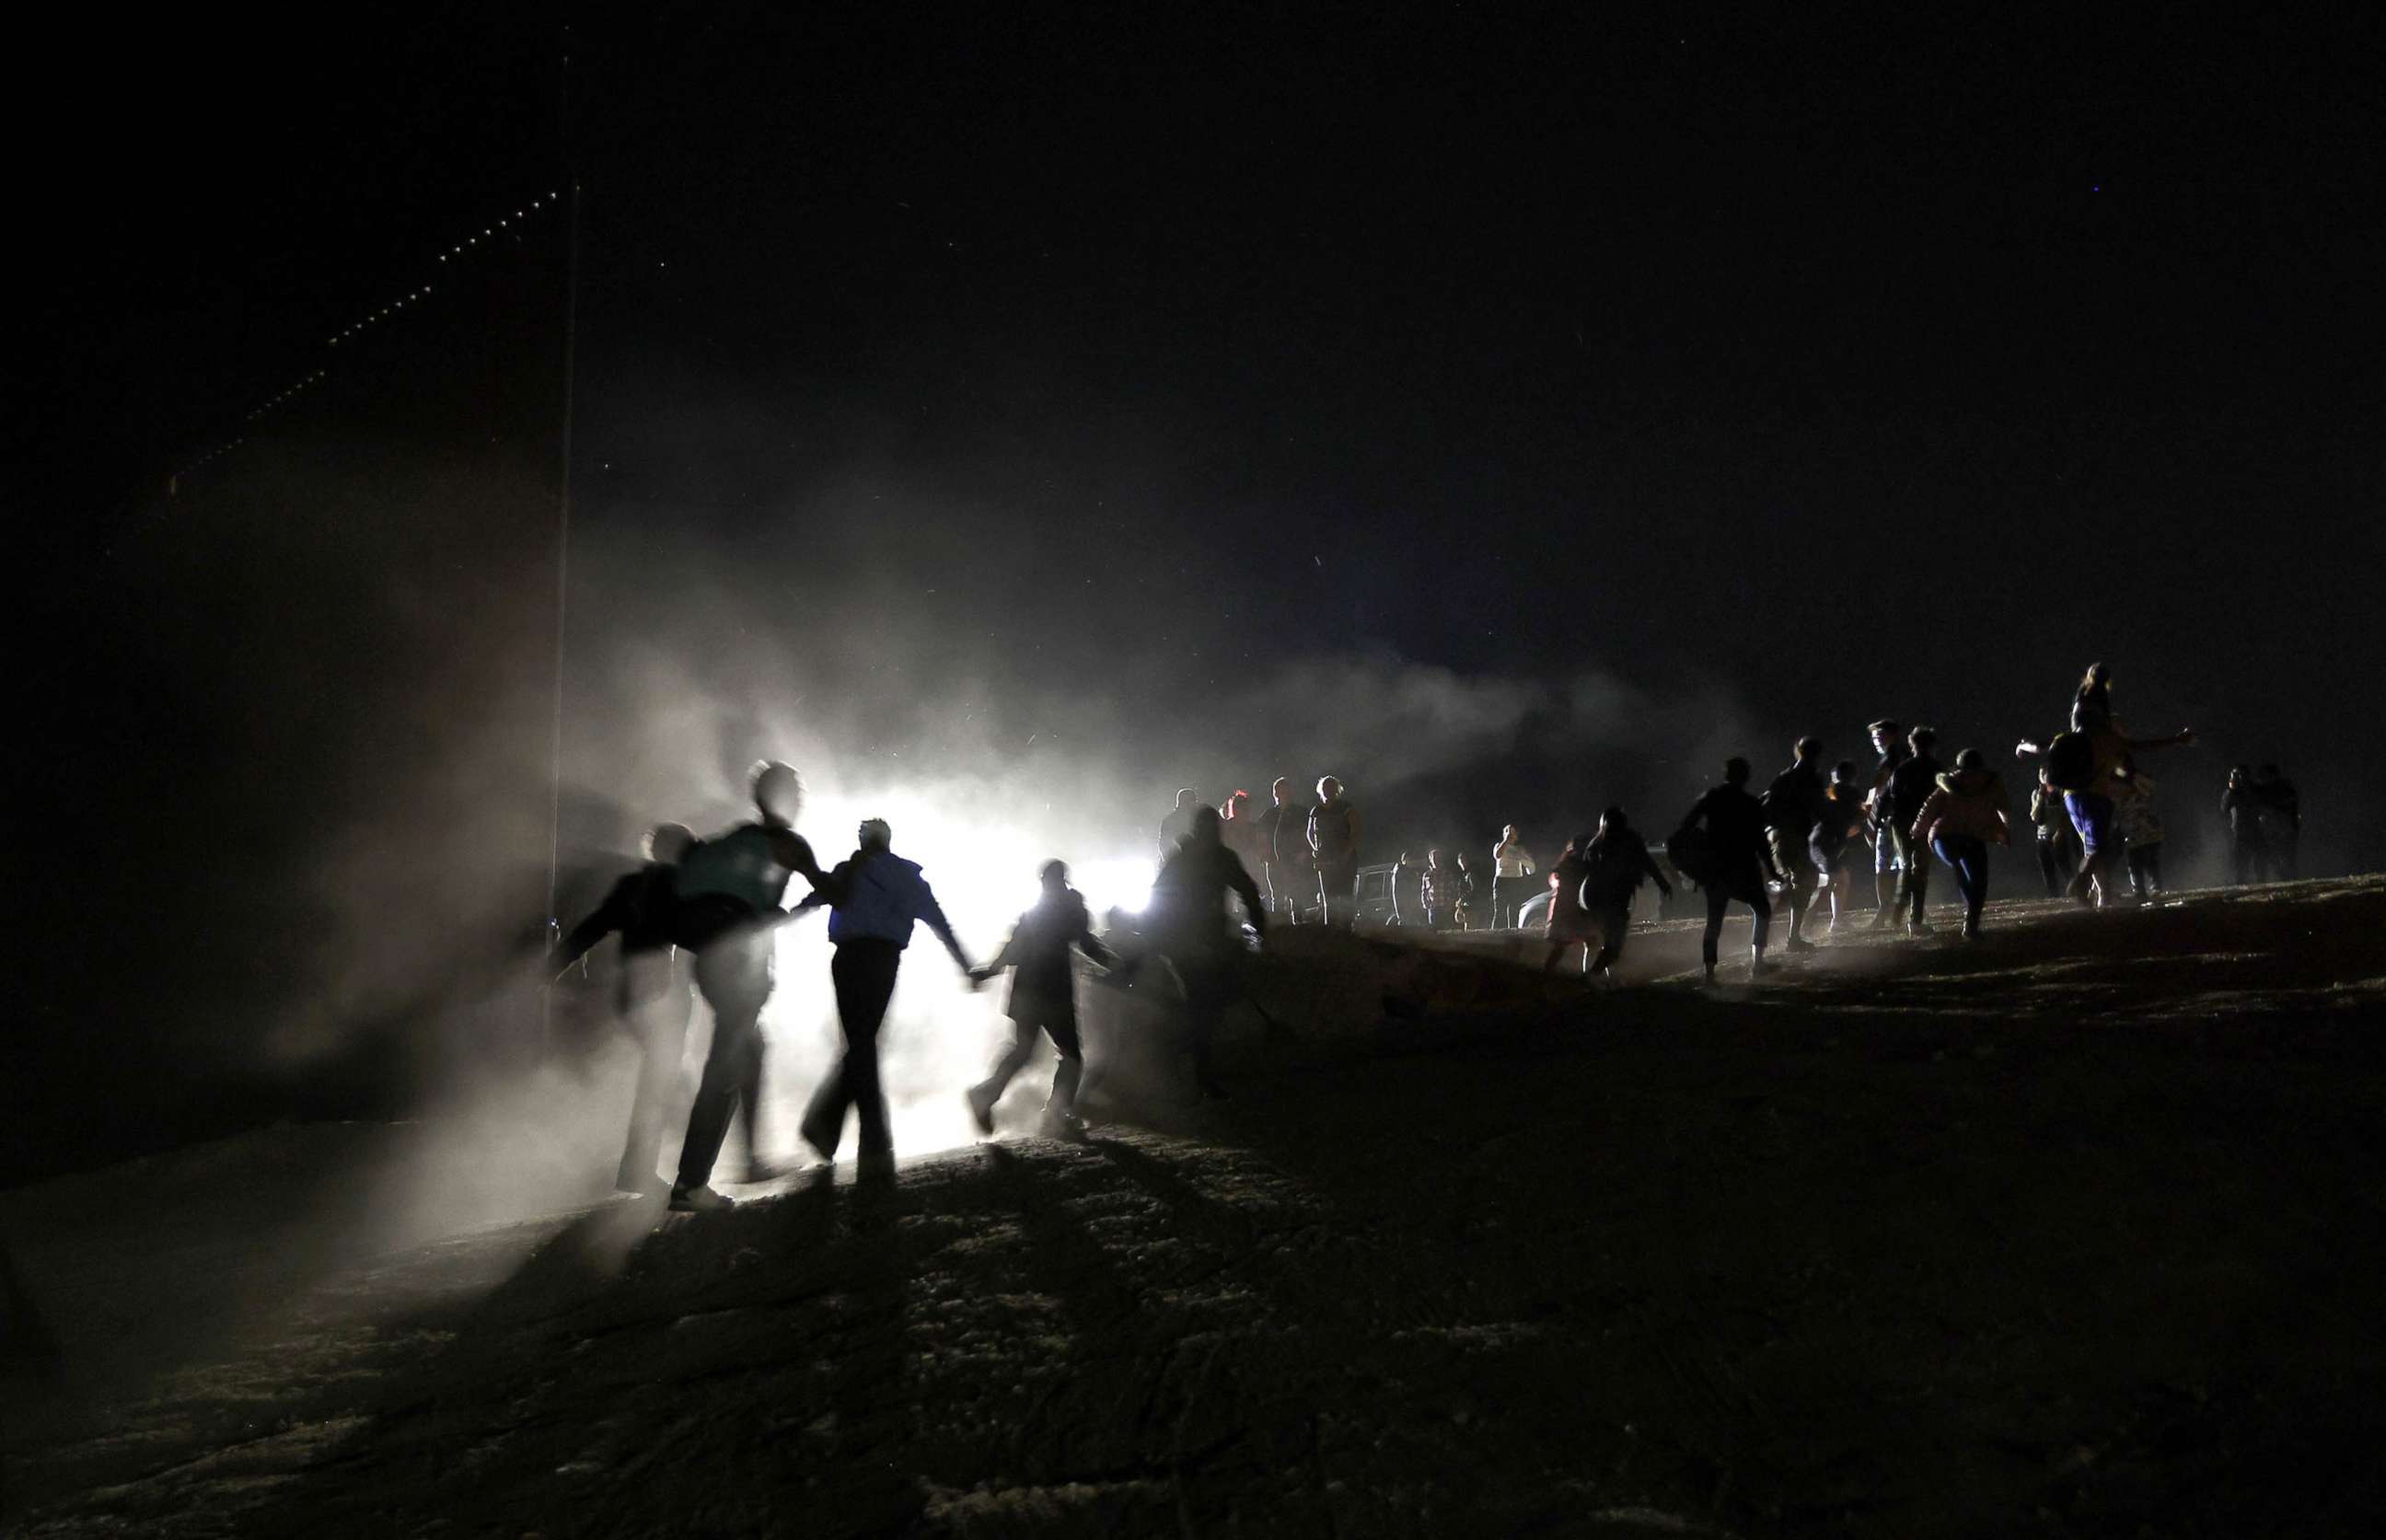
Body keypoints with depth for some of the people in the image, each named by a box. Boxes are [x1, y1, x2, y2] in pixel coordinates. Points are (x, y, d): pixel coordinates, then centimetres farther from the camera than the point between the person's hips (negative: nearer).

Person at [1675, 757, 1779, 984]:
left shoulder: (1710, 798, 1)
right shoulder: (1751, 805, -5)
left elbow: (1686, 827, -7)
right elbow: (1760, 842, -5)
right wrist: (1772, 871, 2)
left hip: (1714, 869, 3)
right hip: (1743, 870, -3)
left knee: (1714, 920, 7)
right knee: (1763, 910, 17)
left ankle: (1709, 971, -5)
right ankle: (1756, 961, 6)